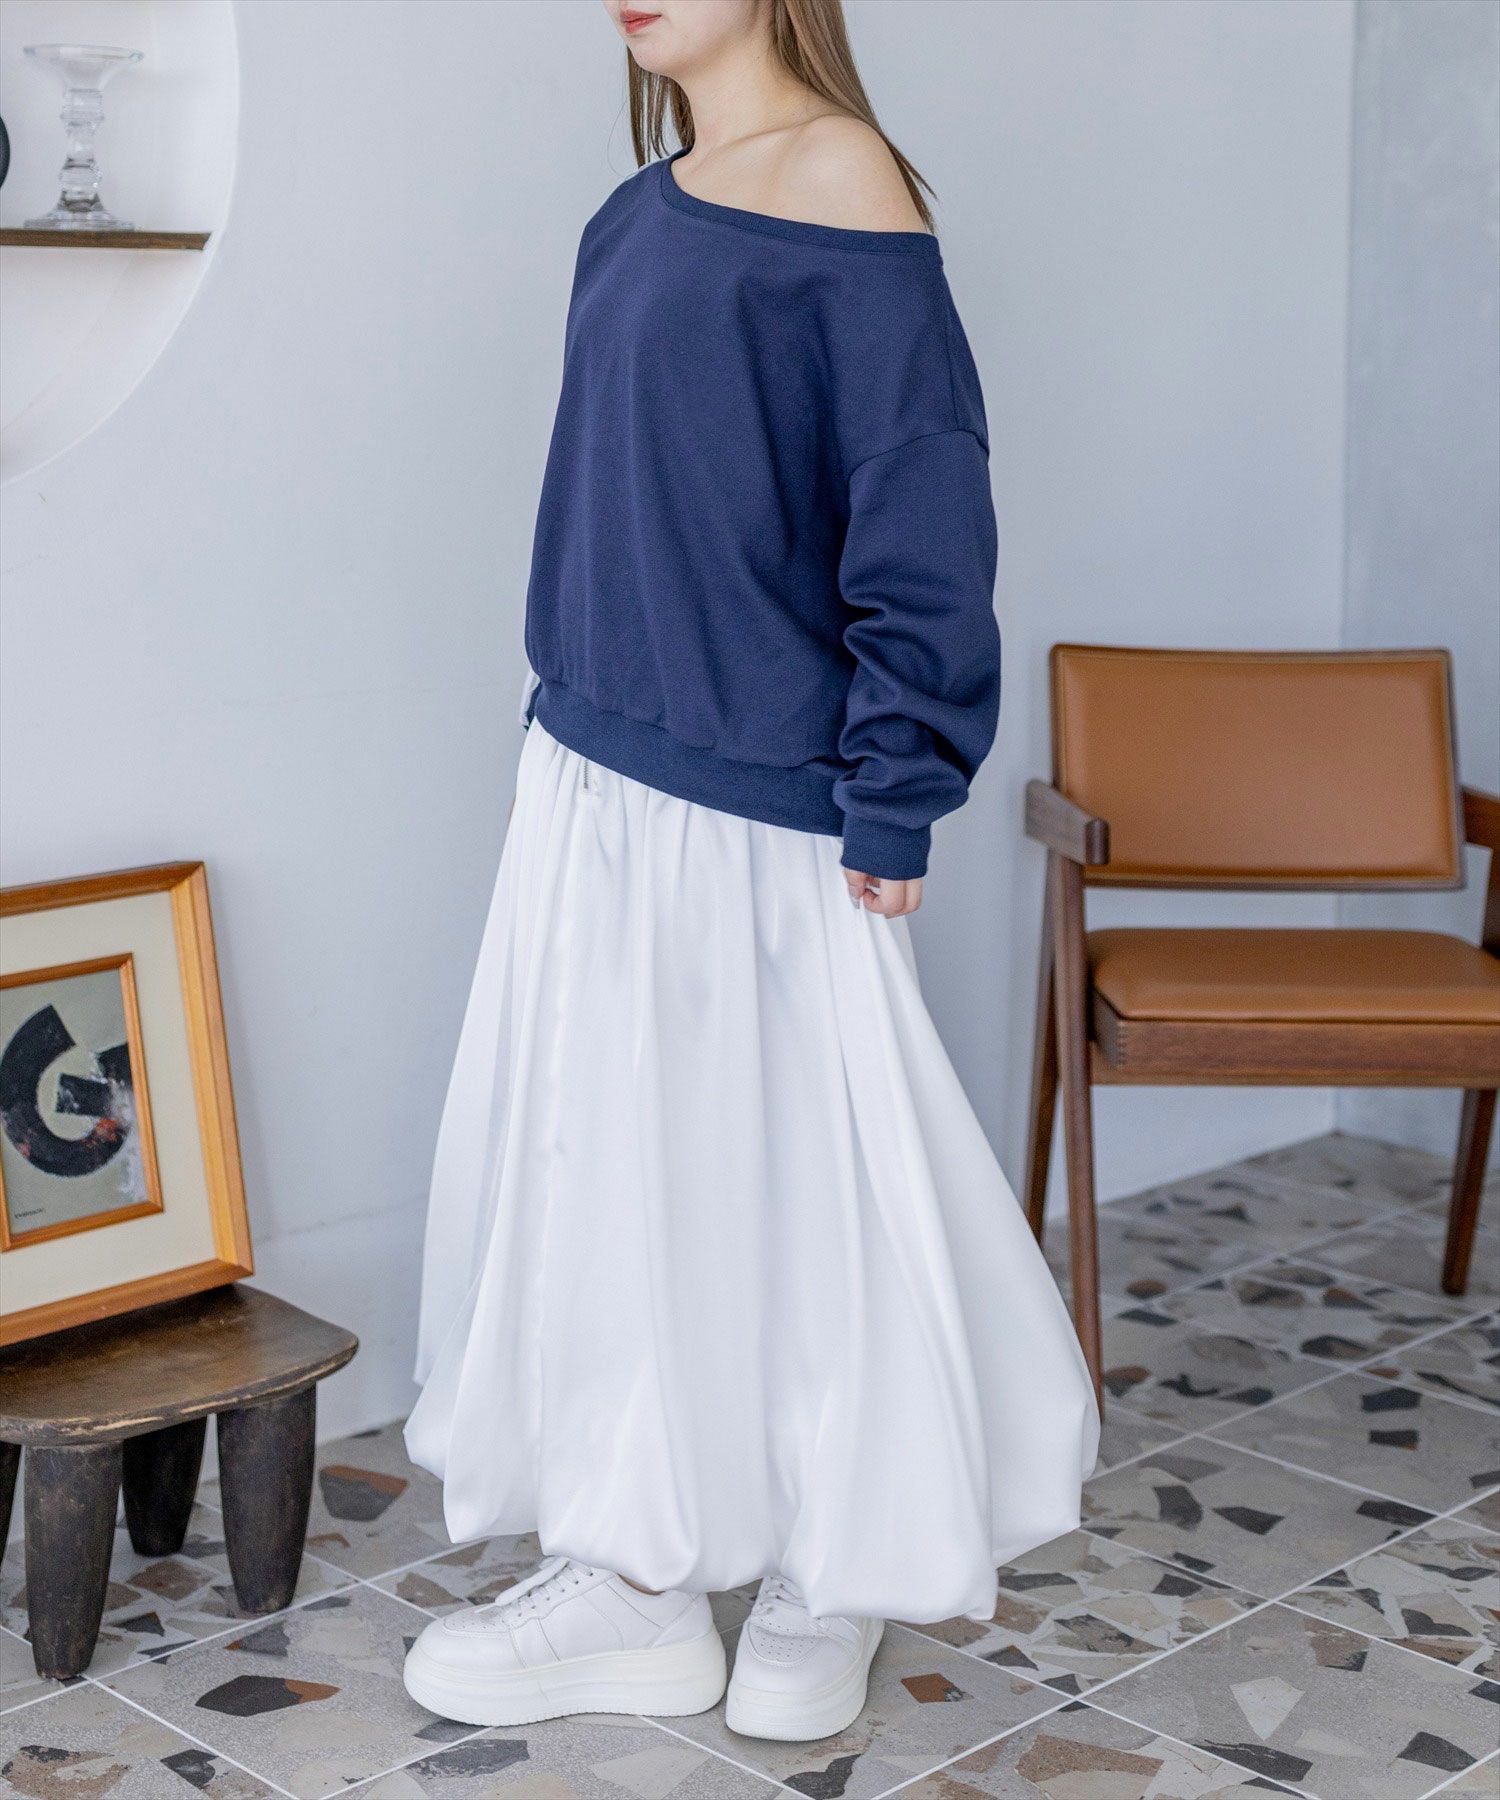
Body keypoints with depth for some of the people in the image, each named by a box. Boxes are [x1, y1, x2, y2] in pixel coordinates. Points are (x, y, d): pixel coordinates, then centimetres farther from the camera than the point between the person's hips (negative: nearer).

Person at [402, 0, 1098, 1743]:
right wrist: (573, 706, 15)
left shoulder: (839, 179, -10)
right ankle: (633, 1580, 22)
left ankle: (833, 1578, 25)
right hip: (597, 782, 8)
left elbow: (918, 507, -14)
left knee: (797, 1172, 4)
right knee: (598, 1159, 10)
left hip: (759, 806, -7)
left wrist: (890, 809, -16)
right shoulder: (641, 211, 12)